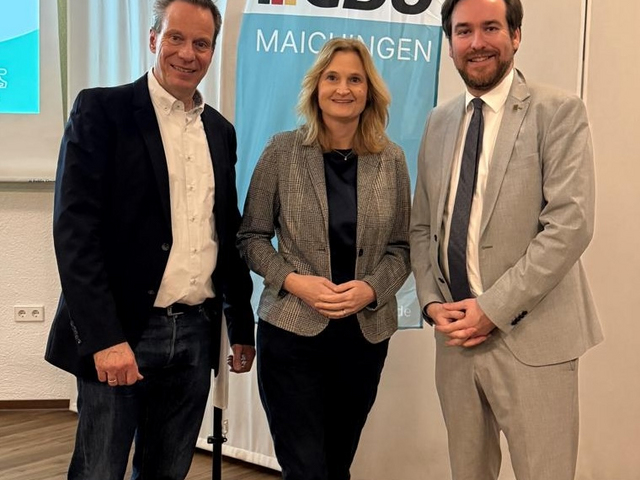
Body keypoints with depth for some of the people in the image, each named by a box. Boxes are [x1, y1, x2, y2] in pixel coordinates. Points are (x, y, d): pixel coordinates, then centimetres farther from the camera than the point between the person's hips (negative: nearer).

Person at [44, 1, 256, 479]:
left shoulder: (221, 131, 12)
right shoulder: (102, 110, -5)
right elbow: (75, 229, -12)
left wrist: (242, 326, 17)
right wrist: (104, 336, -18)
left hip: (196, 332, 5)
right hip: (119, 332, -5)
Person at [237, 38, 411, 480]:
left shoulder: (392, 160, 2)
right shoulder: (282, 151, -3)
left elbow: (401, 247, 5)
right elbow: (251, 236, 0)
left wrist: (371, 288, -14)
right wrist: (294, 280, -16)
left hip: (366, 334, 3)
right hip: (291, 330, -2)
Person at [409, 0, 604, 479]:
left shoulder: (558, 113, -6)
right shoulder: (440, 121, 11)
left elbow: (571, 224, -15)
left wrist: (493, 306, -17)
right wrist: (432, 303, -2)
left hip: (531, 339, -5)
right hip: (456, 333, 5)